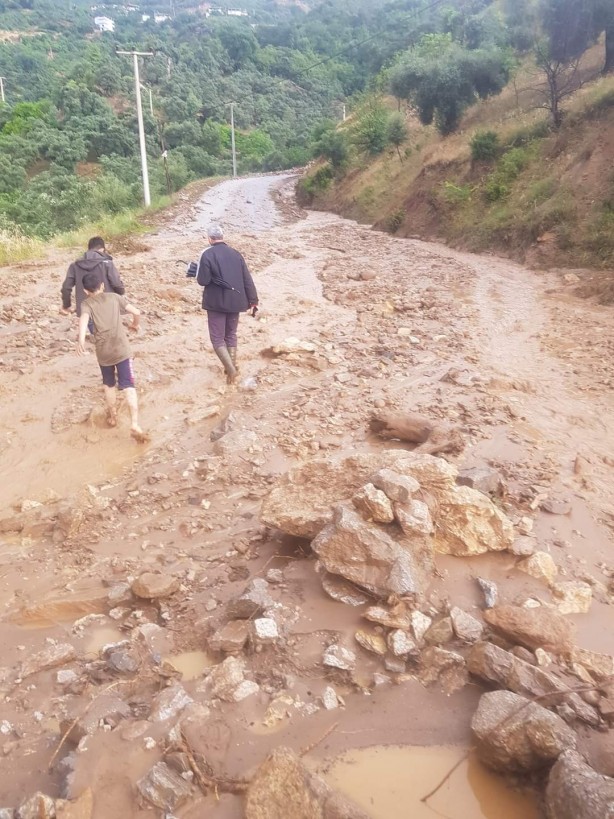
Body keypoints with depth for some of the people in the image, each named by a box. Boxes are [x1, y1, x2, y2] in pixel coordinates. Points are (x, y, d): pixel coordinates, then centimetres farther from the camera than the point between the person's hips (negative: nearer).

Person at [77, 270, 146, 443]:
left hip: (103, 352, 0)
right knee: (128, 387, -3)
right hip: (121, 349, 0)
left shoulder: (86, 303, 4)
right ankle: (135, 425, -15)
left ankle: (112, 416, 39)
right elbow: (136, 312, 2)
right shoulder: (114, 297, 9)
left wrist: (81, 341, -32)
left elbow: (84, 318, -18)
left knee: (109, 385, 23)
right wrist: (134, 324, 24)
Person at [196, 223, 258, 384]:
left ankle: (231, 369, -9)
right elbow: (247, 279, 3)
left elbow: (203, 281, -14)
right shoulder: (235, 253, 3)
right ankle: (233, 365, 24)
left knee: (217, 338, 3)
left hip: (216, 302, -5)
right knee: (231, 334, 20)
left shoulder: (207, 254, -11)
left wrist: (199, 273, 8)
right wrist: (253, 300, 8)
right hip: (235, 301, 5)